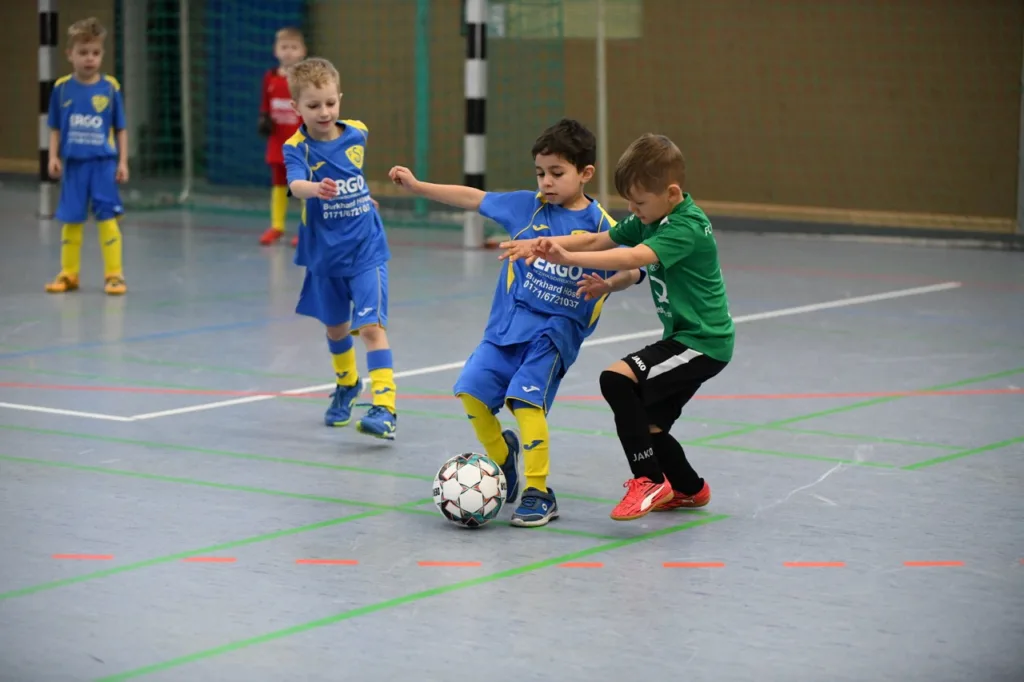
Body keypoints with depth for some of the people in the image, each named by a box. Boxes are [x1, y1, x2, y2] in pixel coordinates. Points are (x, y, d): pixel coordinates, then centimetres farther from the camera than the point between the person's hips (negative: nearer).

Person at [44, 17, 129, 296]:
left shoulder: (110, 87, -3)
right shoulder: (62, 88, 0)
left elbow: (121, 129, 3)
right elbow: (55, 129, 8)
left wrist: (123, 162, -1)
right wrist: (53, 157, -2)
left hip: (103, 162, -2)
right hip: (73, 163, 2)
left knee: (107, 217, -3)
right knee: (71, 220, 10)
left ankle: (114, 274, 4)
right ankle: (68, 273, 22)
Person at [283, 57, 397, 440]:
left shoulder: (357, 134, -5)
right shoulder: (296, 148, -14)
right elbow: (295, 185, -36)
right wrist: (315, 189, -55)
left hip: (366, 250, -1)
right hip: (325, 254, 1)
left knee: (371, 326, -14)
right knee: (335, 327, 18)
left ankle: (385, 409, -20)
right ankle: (347, 386, 45)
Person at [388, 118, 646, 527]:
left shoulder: (600, 225, -5)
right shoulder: (527, 206, 5)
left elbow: (631, 271, -9)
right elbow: (475, 199, 11)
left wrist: (610, 284, -31)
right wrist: (417, 186, 10)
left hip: (556, 328, -5)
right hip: (508, 324, 5)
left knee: (525, 397, -22)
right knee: (471, 389, -7)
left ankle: (538, 494, -11)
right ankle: (501, 454, 23)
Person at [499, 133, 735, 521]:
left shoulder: (687, 228, -22)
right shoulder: (651, 219, 6)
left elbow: (633, 258, -36)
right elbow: (598, 240, 4)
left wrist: (568, 258, -42)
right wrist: (543, 243, -12)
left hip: (703, 341, -10)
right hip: (684, 337, 10)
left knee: (618, 379, -24)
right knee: (648, 427, 15)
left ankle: (649, 481, -16)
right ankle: (689, 489, 40)